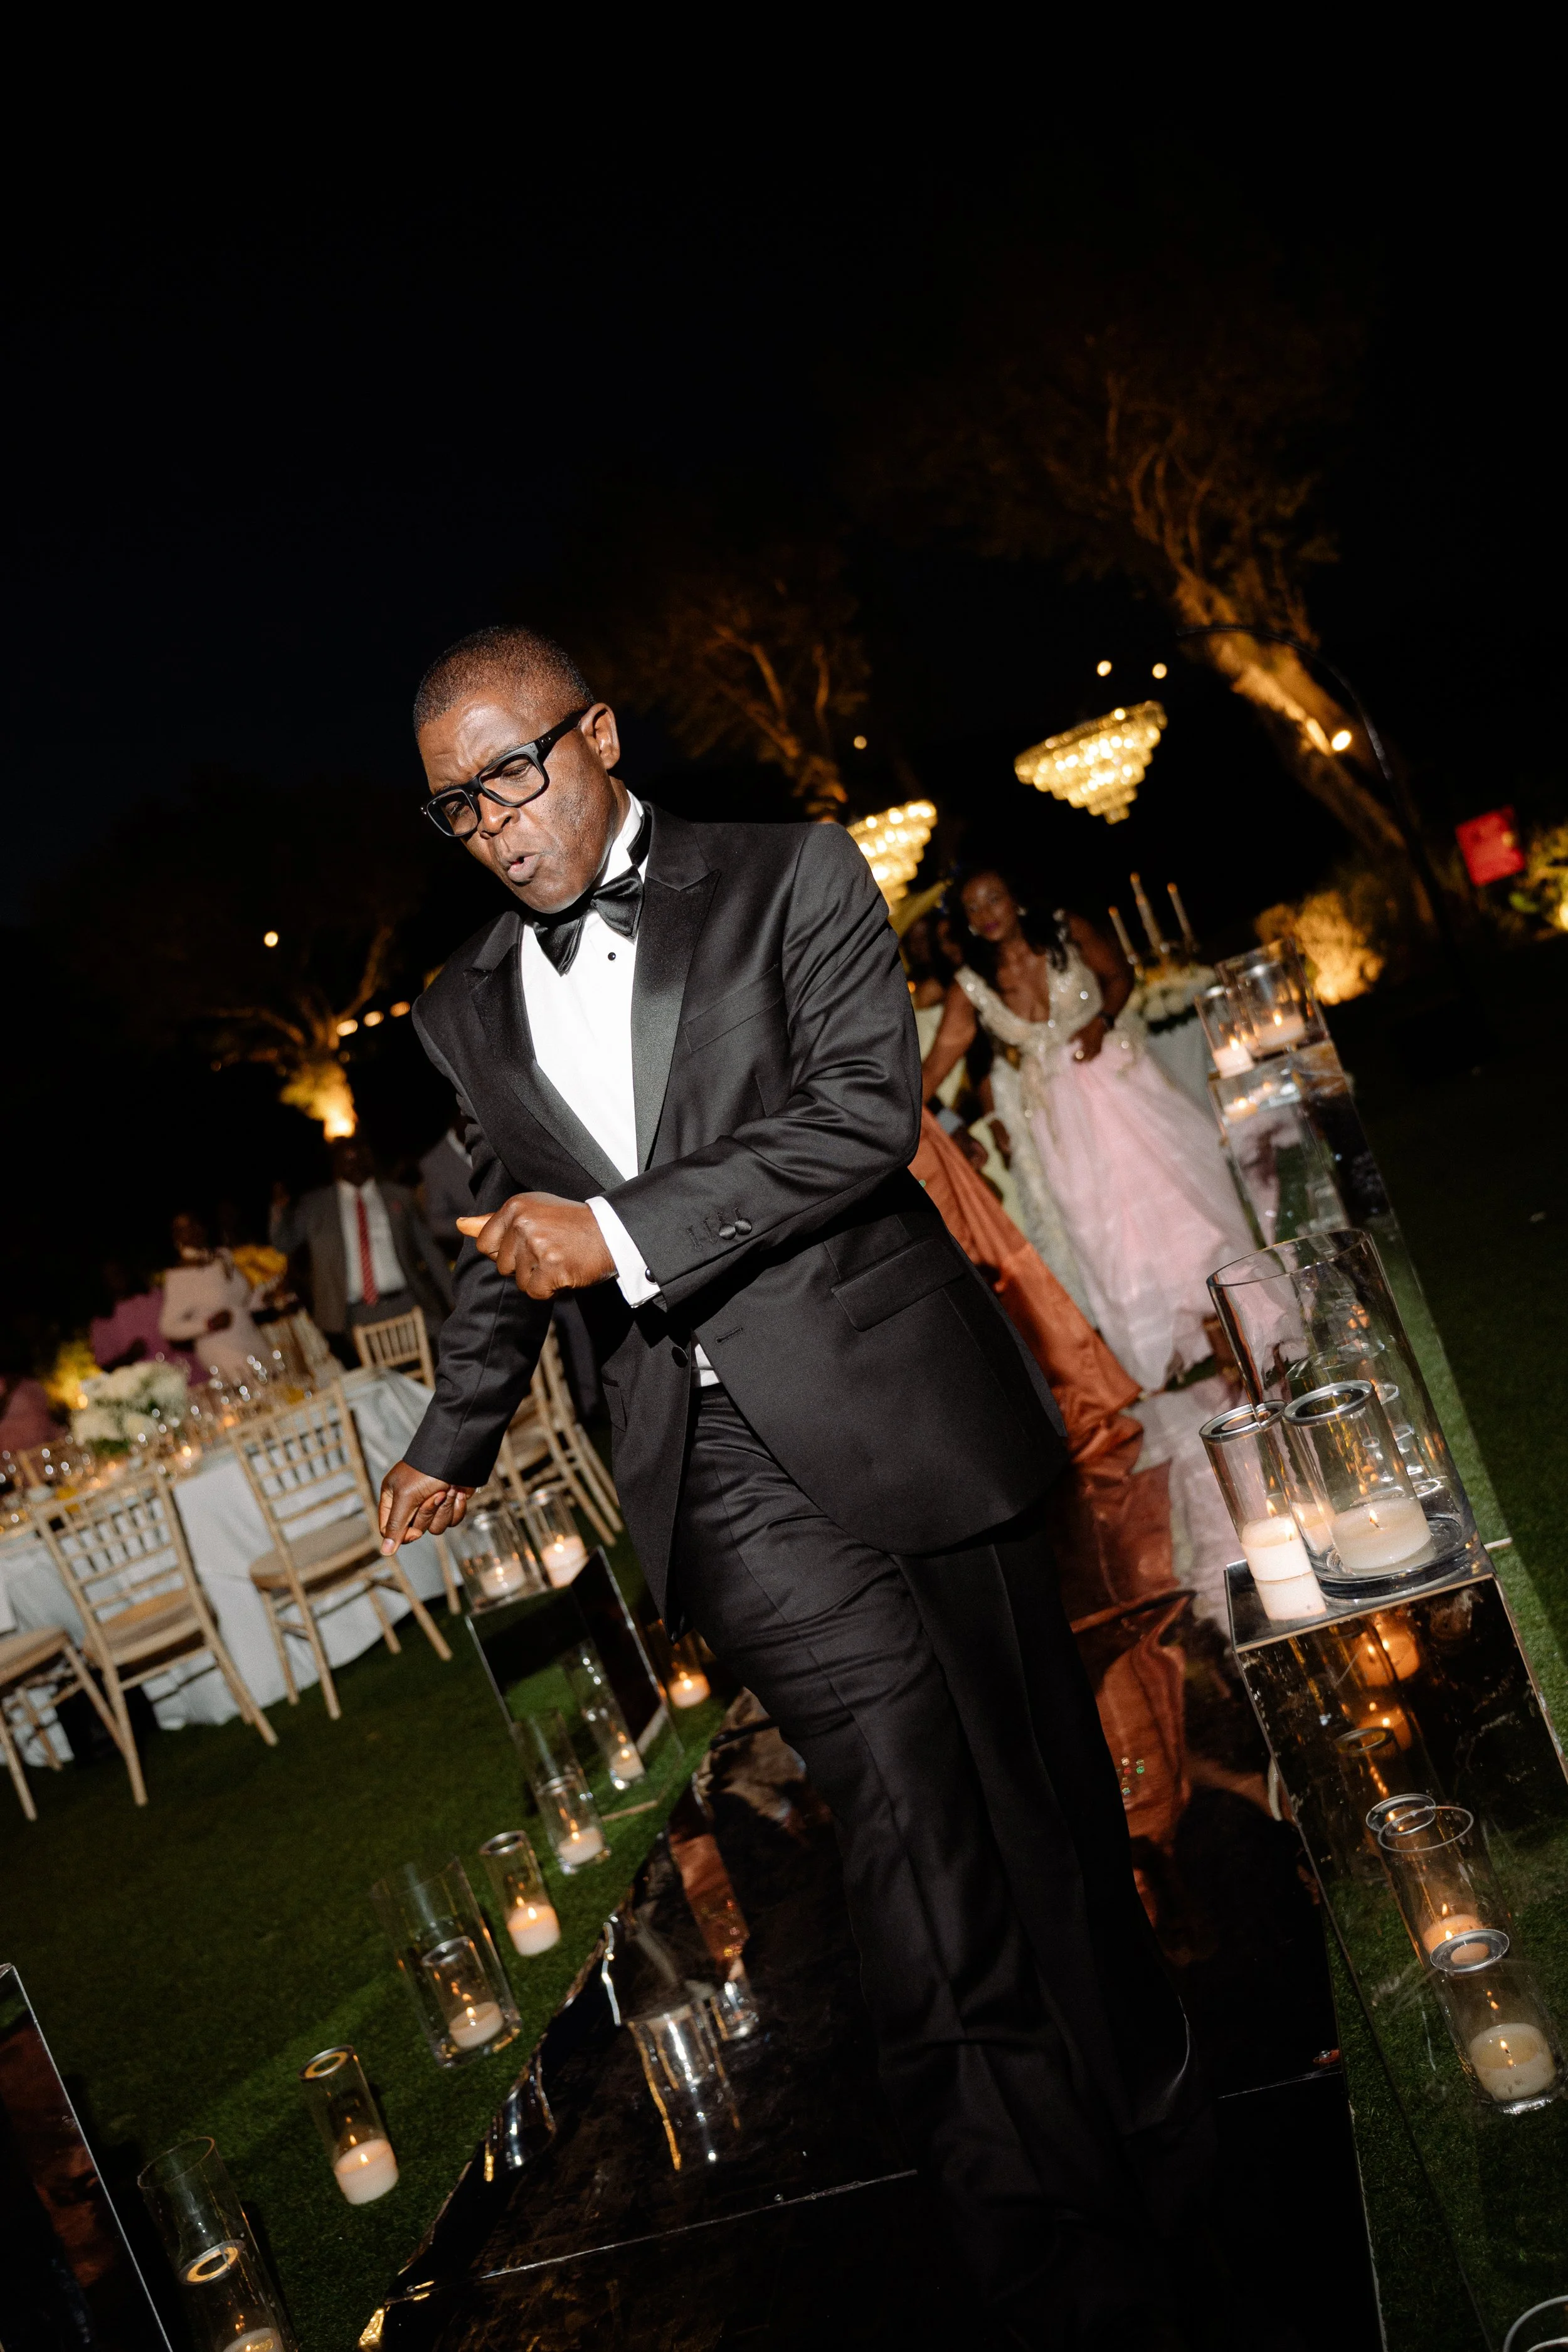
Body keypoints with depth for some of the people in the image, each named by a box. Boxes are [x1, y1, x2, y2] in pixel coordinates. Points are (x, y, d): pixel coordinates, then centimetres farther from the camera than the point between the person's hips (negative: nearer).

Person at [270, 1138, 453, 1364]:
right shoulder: (315, 1205, 11)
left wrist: (454, 1298, 9)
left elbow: (427, 1247, 14)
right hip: (352, 1316, 0)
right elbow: (284, 1242, 10)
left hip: (403, 1304, 1)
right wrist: (280, 1209, -10)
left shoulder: (400, 1196, 12)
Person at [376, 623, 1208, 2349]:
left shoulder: (788, 878, 3)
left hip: (895, 1409, -1)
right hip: (718, 1464, 2)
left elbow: (867, 1106, -10)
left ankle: (1156, 2136, 32)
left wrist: (626, 1232, -14)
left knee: (1036, 1793, 9)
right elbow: (506, 1238, 27)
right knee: (907, 1804, -11)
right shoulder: (465, 1009, 15)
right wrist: (454, 1434, 33)